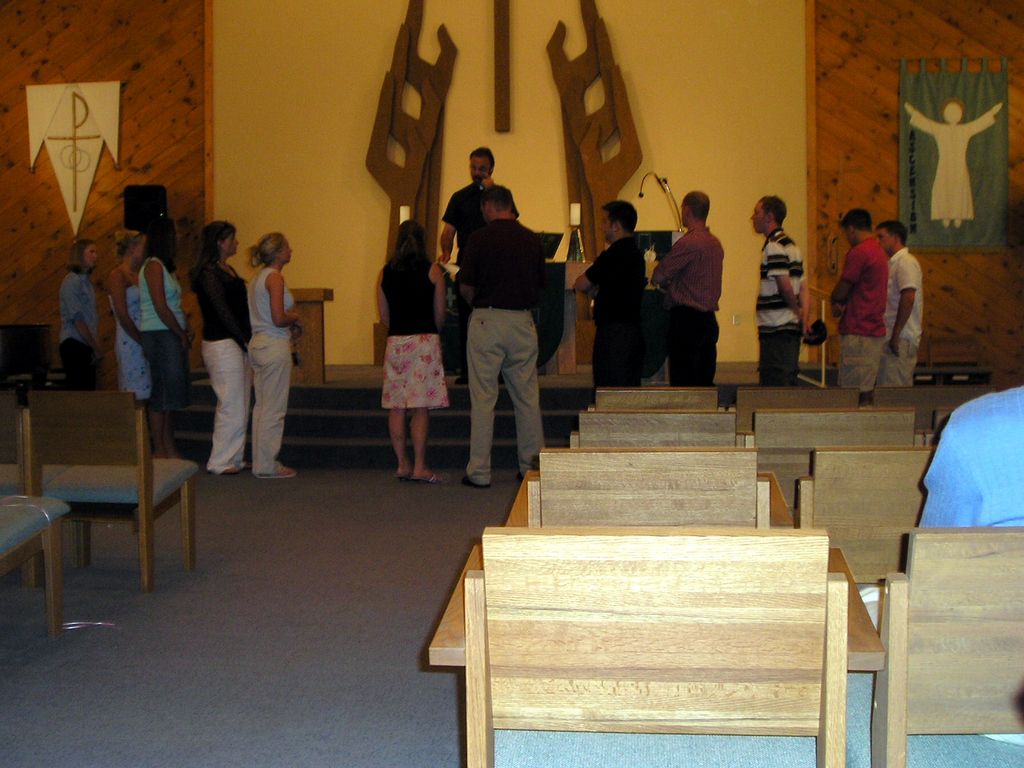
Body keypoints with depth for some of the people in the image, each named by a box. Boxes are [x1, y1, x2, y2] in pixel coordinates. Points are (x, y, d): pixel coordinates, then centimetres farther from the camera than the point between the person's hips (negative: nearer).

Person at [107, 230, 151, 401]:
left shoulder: (137, 275, 16)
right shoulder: (117, 275, -5)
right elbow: (123, 316, -12)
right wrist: (142, 341, -12)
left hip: (142, 342, 7)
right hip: (130, 343, -7)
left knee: (144, 397, 4)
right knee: (136, 399, -9)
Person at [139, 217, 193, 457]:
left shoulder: (163, 266, 18)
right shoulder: (153, 266, -11)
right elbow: (160, 308, -17)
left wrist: (186, 329, 3)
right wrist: (182, 334, -11)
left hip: (171, 336, 9)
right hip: (159, 336, -9)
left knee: (170, 393, 11)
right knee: (161, 394, -6)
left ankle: (169, 448, 15)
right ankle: (160, 450, -1)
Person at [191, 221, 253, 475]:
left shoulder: (227, 270, 17)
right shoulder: (209, 273, -11)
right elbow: (222, 311, -14)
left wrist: (249, 339, 7)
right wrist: (244, 339, -12)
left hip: (238, 343, 9)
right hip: (222, 345, -9)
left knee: (240, 406, 11)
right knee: (231, 406, -6)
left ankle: (234, 458, 17)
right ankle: (220, 462, 1)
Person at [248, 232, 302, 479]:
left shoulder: (257, 277, 14)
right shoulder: (274, 277, -14)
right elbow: (278, 319, -21)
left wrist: (289, 321, 9)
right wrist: (295, 318, -3)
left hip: (257, 344, 9)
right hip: (274, 345, -9)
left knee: (261, 407, 13)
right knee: (274, 409, -3)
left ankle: (262, 461, 19)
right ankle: (268, 466, 2)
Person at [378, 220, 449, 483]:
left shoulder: (385, 272, 5)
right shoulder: (432, 271, -2)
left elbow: (384, 316, 8)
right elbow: (440, 314, 0)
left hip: (395, 341, 3)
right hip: (425, 340, -3)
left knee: (396, 407, 8)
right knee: (421, 407, -3)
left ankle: (402, 464, 9)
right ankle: (419, 466, -4)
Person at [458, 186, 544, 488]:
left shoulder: (480, 238, -6)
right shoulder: (532, 239, 6)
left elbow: (465, 286, -6)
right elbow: (540, 285, 12)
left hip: (487, 320, -4)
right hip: (523, 321, 4)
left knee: (483, 397, -1)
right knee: (527, 396, 11)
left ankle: (479, 471, 1)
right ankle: (532, 462, 16)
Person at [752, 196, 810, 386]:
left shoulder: (773, 246, -13)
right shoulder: (790, 244, 18)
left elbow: (785, 285, -20)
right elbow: (803, 287, 15)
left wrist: (797, 311, -4)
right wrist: (805, 318, 6)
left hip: (776, 328, -10)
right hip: (791, 327, 10)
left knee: (773, 385, -8)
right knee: (788, 386, 13)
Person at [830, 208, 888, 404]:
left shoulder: (858, 252, -13)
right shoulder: (879, 252, 18)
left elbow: (841, 291, -9)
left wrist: (836, 303, 12)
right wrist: (842, 304, 5)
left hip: (858, 332, -9)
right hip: (876, 329, 9)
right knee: (867, 390, 11)